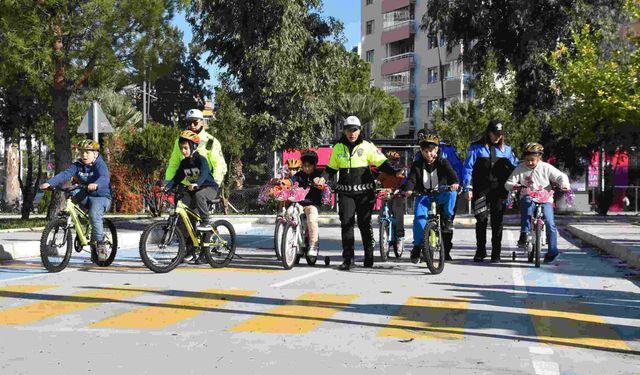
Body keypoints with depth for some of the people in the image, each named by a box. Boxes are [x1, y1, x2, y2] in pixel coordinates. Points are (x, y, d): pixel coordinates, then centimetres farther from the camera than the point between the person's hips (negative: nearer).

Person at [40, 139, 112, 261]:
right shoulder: (78, 165, 0)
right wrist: (49, 183, -33)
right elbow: (65, 174, -15)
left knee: (94, 214, -33)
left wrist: (96, 184, -60)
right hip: (86, 196, 6)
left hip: (102, 197, -6)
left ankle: (101, 245, -22)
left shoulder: (100, 165, -15)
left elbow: (104, 178, -36)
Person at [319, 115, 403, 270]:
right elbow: (331, 168, 15)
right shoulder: (338, 148, 6)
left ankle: (369, 257, 17)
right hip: (345, 192, 2)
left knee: (365, 224, 3)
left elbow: (381, 163, 0)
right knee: (346, 223, -4)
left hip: (364, 192, -2)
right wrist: (323, 178, -3)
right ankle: (347, 258, 1)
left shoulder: (367, 146, -1)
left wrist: (395, 172, -14)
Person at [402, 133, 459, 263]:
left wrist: (455, 182, -39)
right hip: (423, 196, 0)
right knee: (419, 218, -22)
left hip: (440, 195, 0)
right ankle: (417, 246, -7)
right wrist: (408, 189, -32)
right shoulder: (417, 165, 3)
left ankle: (447, 219, -13)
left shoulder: (442, 162, 1)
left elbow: (450, 172, -16)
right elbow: (411, 178, -10)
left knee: (451, 193, -33)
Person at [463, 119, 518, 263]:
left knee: (497, 222, 3)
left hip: (499, 191, 2)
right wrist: (468, 187, -7)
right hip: (481, 190, -2)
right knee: (481, 220, -2)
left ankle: (496, 253, 10)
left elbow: (516, 166, 17)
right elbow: (468, 168, 1)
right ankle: (480, 251, 11)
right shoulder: (476, 147, 3)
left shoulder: (506, 149, 12)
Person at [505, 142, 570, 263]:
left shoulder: (546, 167, 2)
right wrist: (513, 186, -25)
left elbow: (561, 176, 1)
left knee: (550, 223, -16)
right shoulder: (520, 169, 2)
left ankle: (552, 250, -1)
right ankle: (524, 234, -36)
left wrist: (564, 185, -20)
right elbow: (508, 183, -1)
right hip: (528, 198, 0)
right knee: (527, 203, -37)